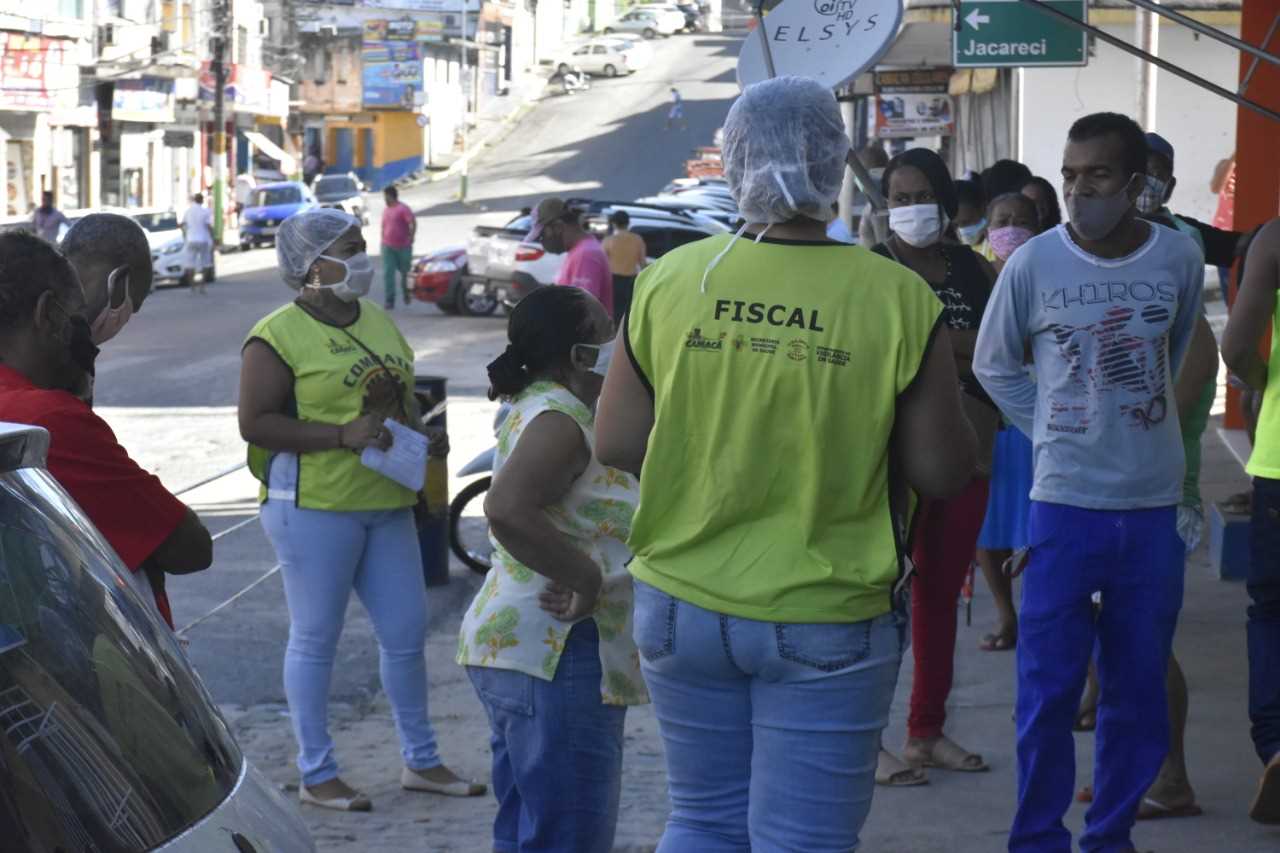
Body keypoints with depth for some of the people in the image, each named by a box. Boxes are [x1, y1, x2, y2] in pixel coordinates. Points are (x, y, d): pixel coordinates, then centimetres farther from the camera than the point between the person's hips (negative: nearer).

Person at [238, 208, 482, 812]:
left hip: (386, 504, 7)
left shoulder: (378, 322, 15)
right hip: (315, 505, -7)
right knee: (315, 638, 1)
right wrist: (342, 435, -21)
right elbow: (255, 423, -15)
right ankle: (316, 774, 11)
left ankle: (420, 761, 23)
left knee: (407, 632, 10)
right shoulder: (278, 336, -9)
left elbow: (404, 395, 27)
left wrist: (409, 423, 4)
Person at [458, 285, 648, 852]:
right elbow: (507, 509, -33)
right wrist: (586, 580, -26)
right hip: (556, 656, -11)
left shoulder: (540, 408, 15)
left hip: (519, 650, 11)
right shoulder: (558, 418, -17)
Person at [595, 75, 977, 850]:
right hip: (825, 625, -3)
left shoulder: (670, 282, -6)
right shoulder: (897, 299, -12)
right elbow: (945, 472, -9)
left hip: (684, 606, 3)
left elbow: (616, 447, -1)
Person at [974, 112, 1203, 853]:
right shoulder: (1033, 264, -8)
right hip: (1065, 505, -2)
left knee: (1140, 690, 9)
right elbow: (994, 365, 8)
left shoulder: (1180, 257, -3)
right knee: (1049, 687, 0)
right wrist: (1053, 428, 2)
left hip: (1155, 508, 2)